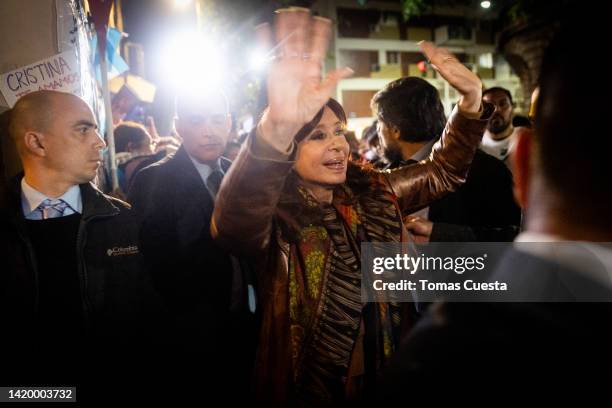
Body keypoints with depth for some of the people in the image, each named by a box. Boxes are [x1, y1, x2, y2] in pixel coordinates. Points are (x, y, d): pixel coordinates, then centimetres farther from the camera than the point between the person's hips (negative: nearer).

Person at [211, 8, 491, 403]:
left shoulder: (373, 192, -2)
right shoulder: (273, 216, -20)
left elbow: (443, 170, 4)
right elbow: (233, 224, -43)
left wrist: (471, 97, -13)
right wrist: (276, 128, -60)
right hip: (309, 389, -5)